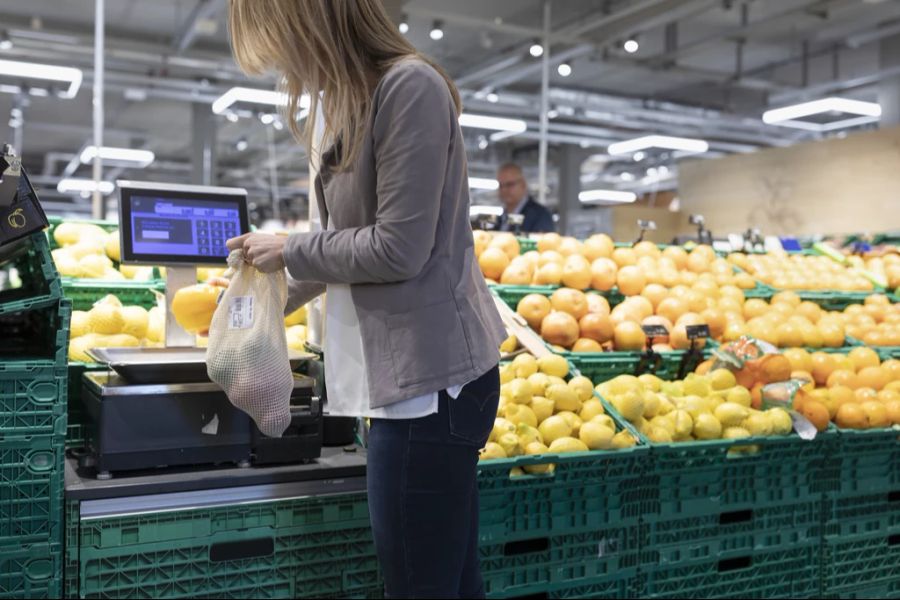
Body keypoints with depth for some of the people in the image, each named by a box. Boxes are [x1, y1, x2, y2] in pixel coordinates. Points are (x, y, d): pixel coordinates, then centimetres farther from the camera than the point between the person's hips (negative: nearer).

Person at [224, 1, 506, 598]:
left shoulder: (410, 85, -12)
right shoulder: (358, 99, 15)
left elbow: (397, 249, -17)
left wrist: (290, 250, -3)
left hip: (429, 375, -9)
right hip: (411, 370, 9)